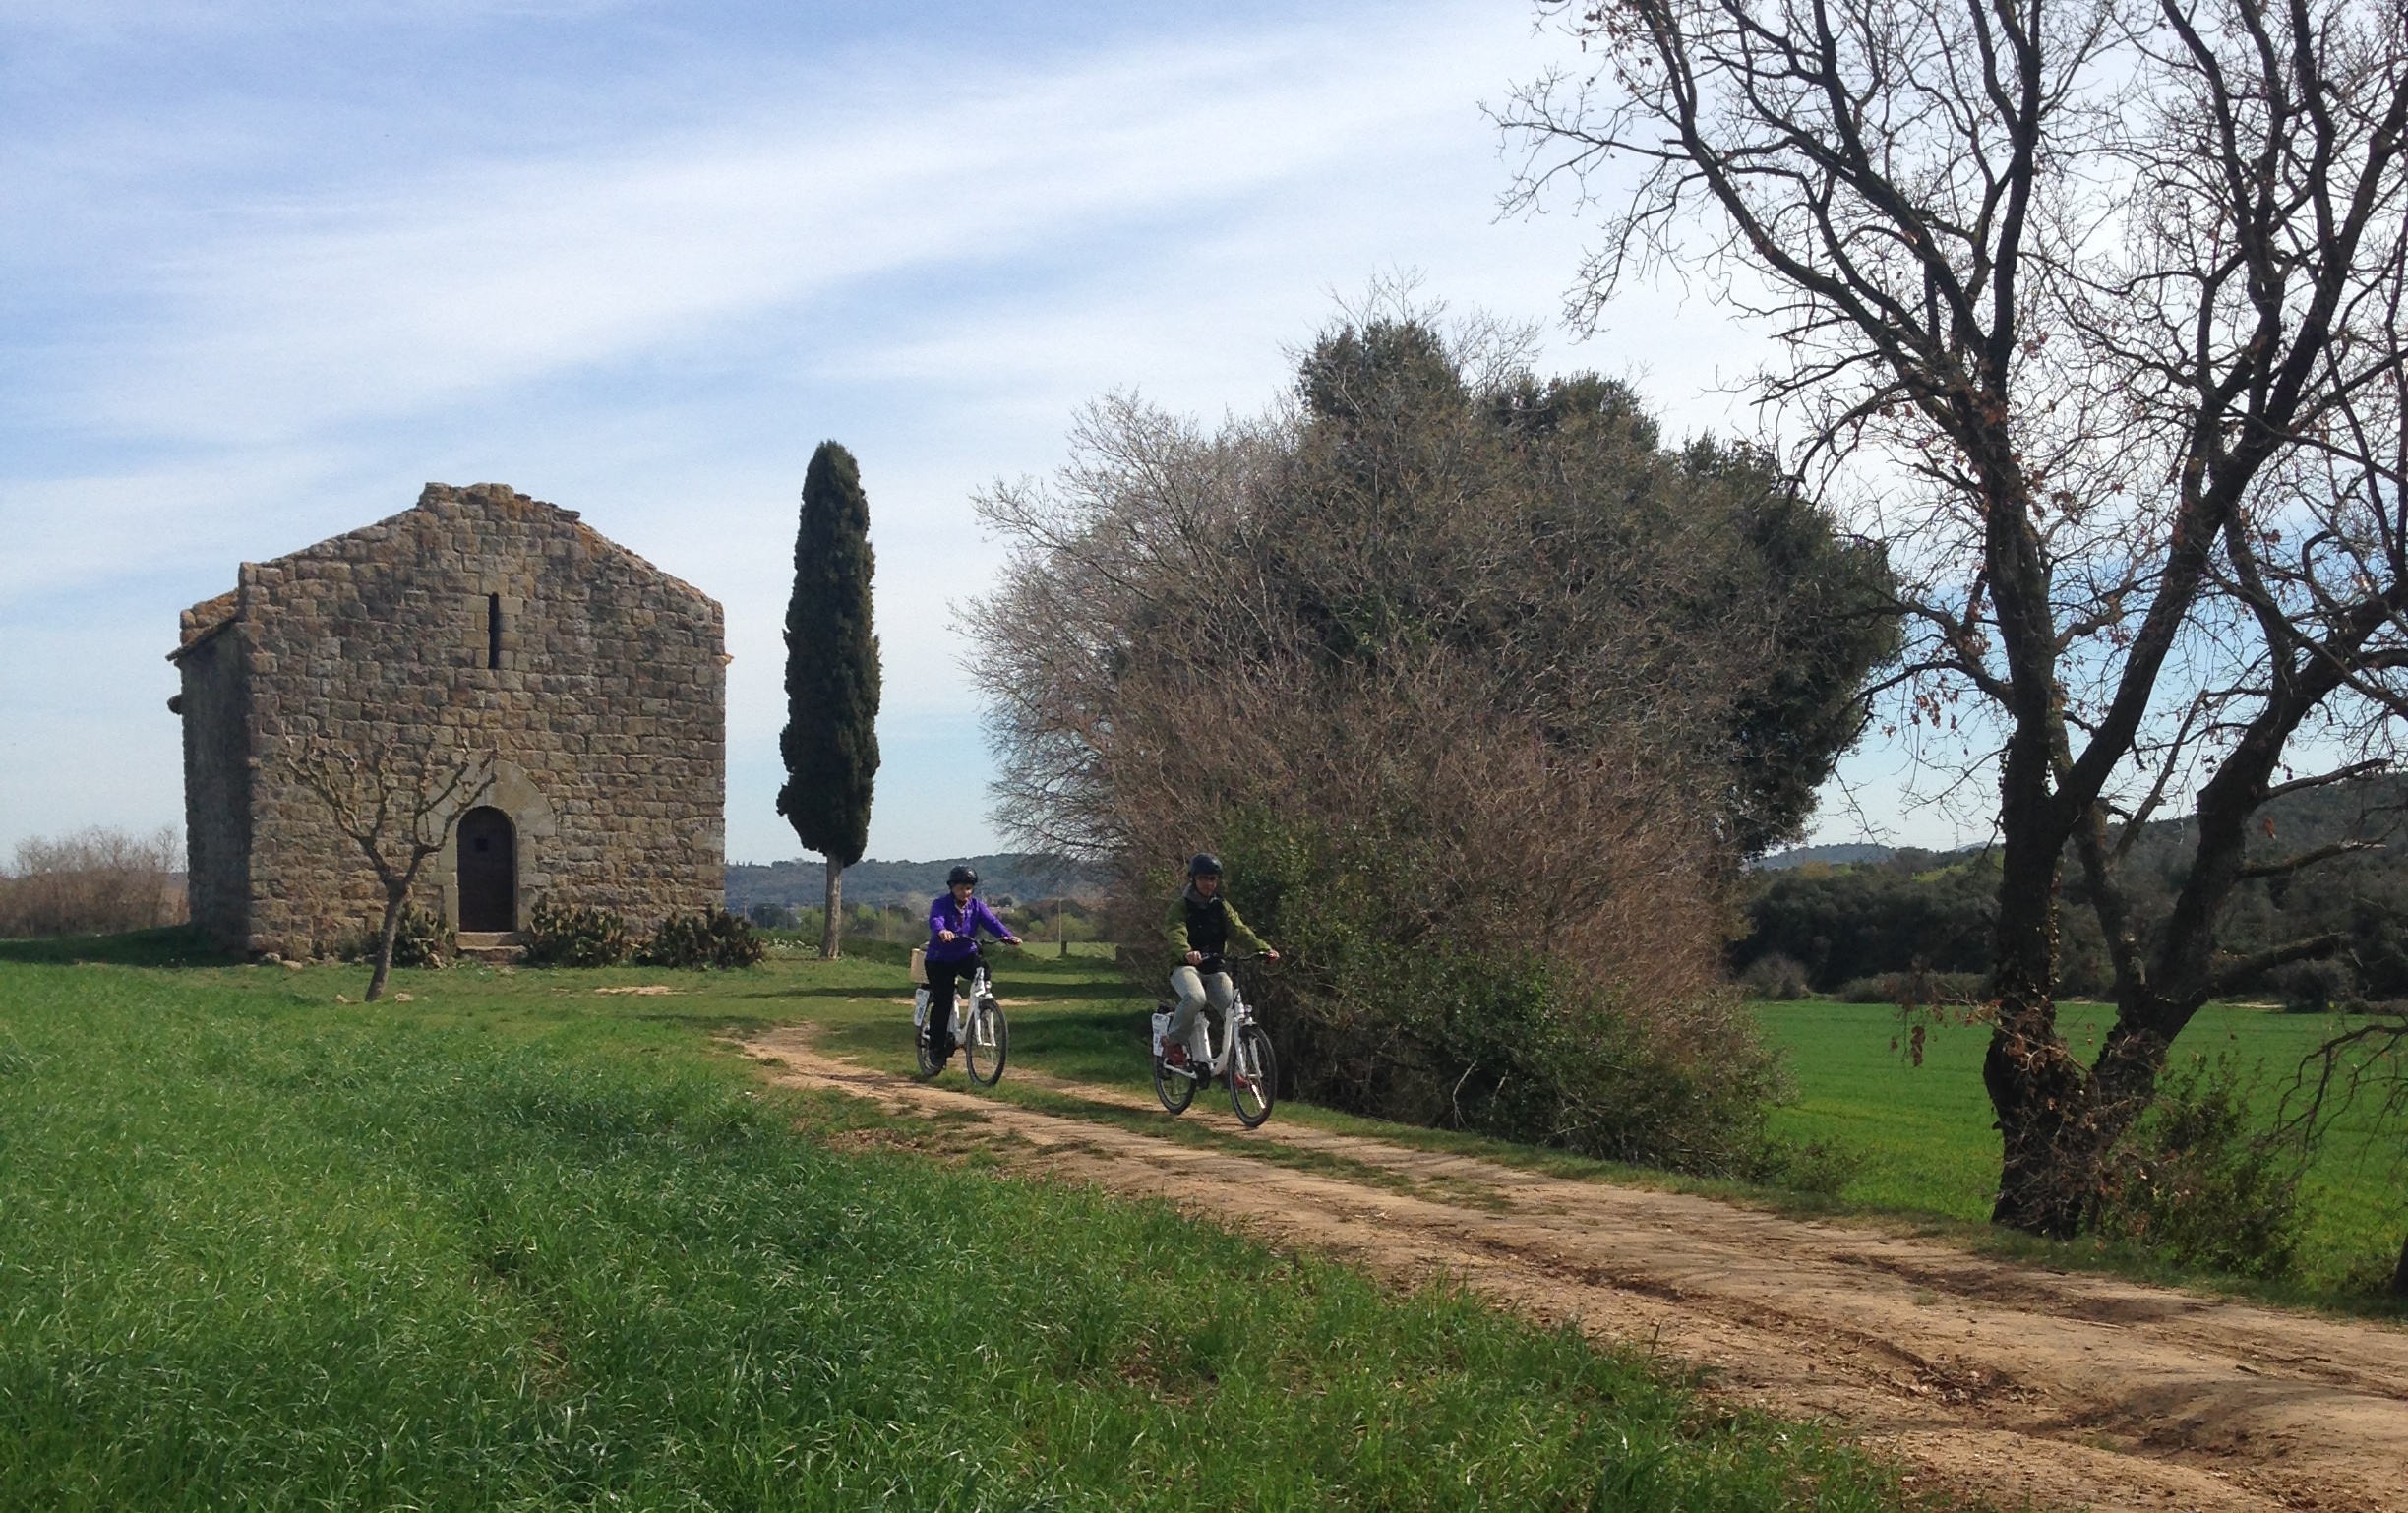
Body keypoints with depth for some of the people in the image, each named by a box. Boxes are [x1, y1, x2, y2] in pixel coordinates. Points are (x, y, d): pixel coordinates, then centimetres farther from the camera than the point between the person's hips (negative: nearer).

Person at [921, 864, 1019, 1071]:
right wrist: (942, 931, -58)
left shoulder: (976, 906, -1)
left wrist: (1008, 936, -36)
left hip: (966, 956, 3)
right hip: (940, 959, -3)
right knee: (943, 1003, -9)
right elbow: (936, 920, -33)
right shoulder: (940, 904, -12)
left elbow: (991, 921, -17)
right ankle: (936, 1048, 6)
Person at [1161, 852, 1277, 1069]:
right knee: (1195, 998, -35)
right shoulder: (1181, 905, -2)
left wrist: (1264, 949, -22)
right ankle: (1172, 1040, -11)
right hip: (1187, 967, -4)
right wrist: (1187, 953, -44)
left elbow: (1239, 931, -3)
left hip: (1215, 969, 4)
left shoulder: (1221, 907, 11)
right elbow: (1176, 932, -21)